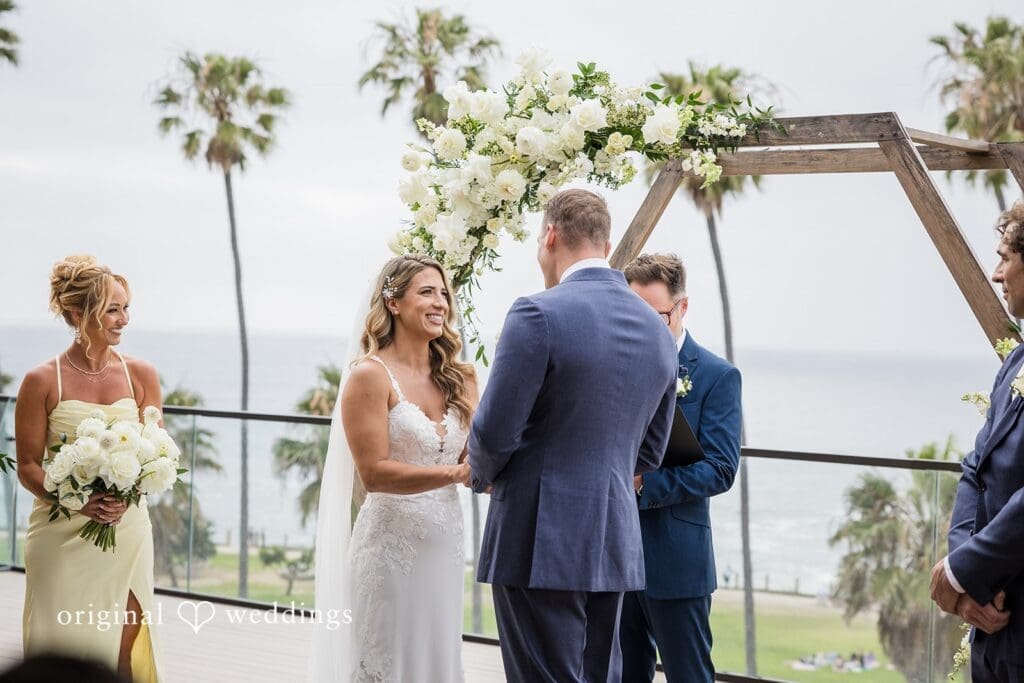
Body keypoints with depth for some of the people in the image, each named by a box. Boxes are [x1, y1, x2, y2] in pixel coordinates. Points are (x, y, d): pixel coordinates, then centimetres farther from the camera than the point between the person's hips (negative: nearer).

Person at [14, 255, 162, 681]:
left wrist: (126, 497, -14)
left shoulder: (141, 375, 3)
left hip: (126, 531, 2)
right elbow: (28, 466, -3)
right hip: (61, 536, -2)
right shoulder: (43, 382, -5)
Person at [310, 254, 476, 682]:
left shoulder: (456, 378, 8)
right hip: (392, 547, -6)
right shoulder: (371, 375, -9)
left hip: (445, 547, 6)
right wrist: (455, 473, -24)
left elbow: (473, 461, 5)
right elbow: (374, 472, -16)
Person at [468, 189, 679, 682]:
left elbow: (494, 433, -12)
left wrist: (484, 477, 8)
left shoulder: (538, 315, -13)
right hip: (616, 544, 7)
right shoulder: (657, 331, 9)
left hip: (538, 545, -6)